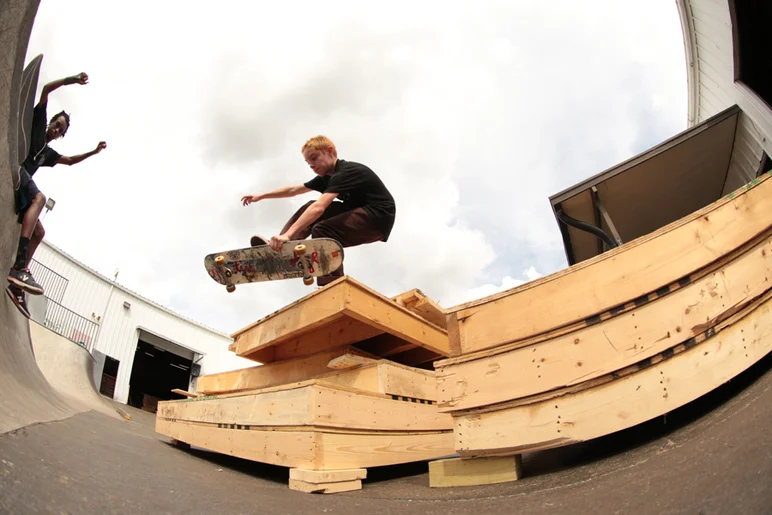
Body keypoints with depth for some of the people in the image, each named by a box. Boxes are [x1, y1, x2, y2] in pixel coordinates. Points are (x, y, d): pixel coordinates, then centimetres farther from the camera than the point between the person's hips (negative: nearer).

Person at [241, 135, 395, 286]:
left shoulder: (345, 173, -21)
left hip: (378, 216, -10)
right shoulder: (327, 176, 10)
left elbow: (319, 207, -34)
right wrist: (261, 196, 21)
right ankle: (279, 247, -4)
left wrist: (288, 235, -41)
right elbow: (294, 190, 20)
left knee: (322, 230, -27)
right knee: (310, 208, 6)